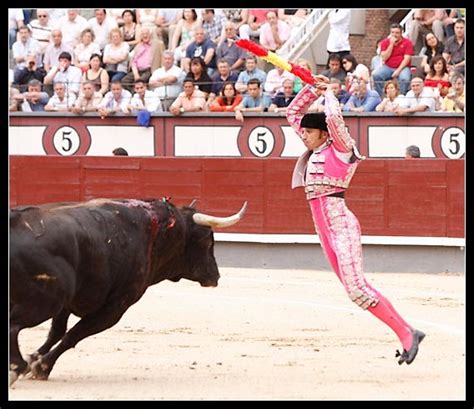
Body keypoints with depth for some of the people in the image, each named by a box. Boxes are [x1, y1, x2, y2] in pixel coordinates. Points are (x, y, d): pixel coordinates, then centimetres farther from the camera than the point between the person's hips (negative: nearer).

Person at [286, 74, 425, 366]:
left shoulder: (340, 149, -6)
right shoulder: (314, 151, 15)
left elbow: (334, 118, -25)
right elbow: (292, 113, 24)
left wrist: (329, 93, -9)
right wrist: (313, 89, 11)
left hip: (342, 226, -9)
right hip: (325, 229, 9)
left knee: (356, 289, -16)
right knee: (355, 288, 6)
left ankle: (407, 334, -12)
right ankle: (406, 334, 8)